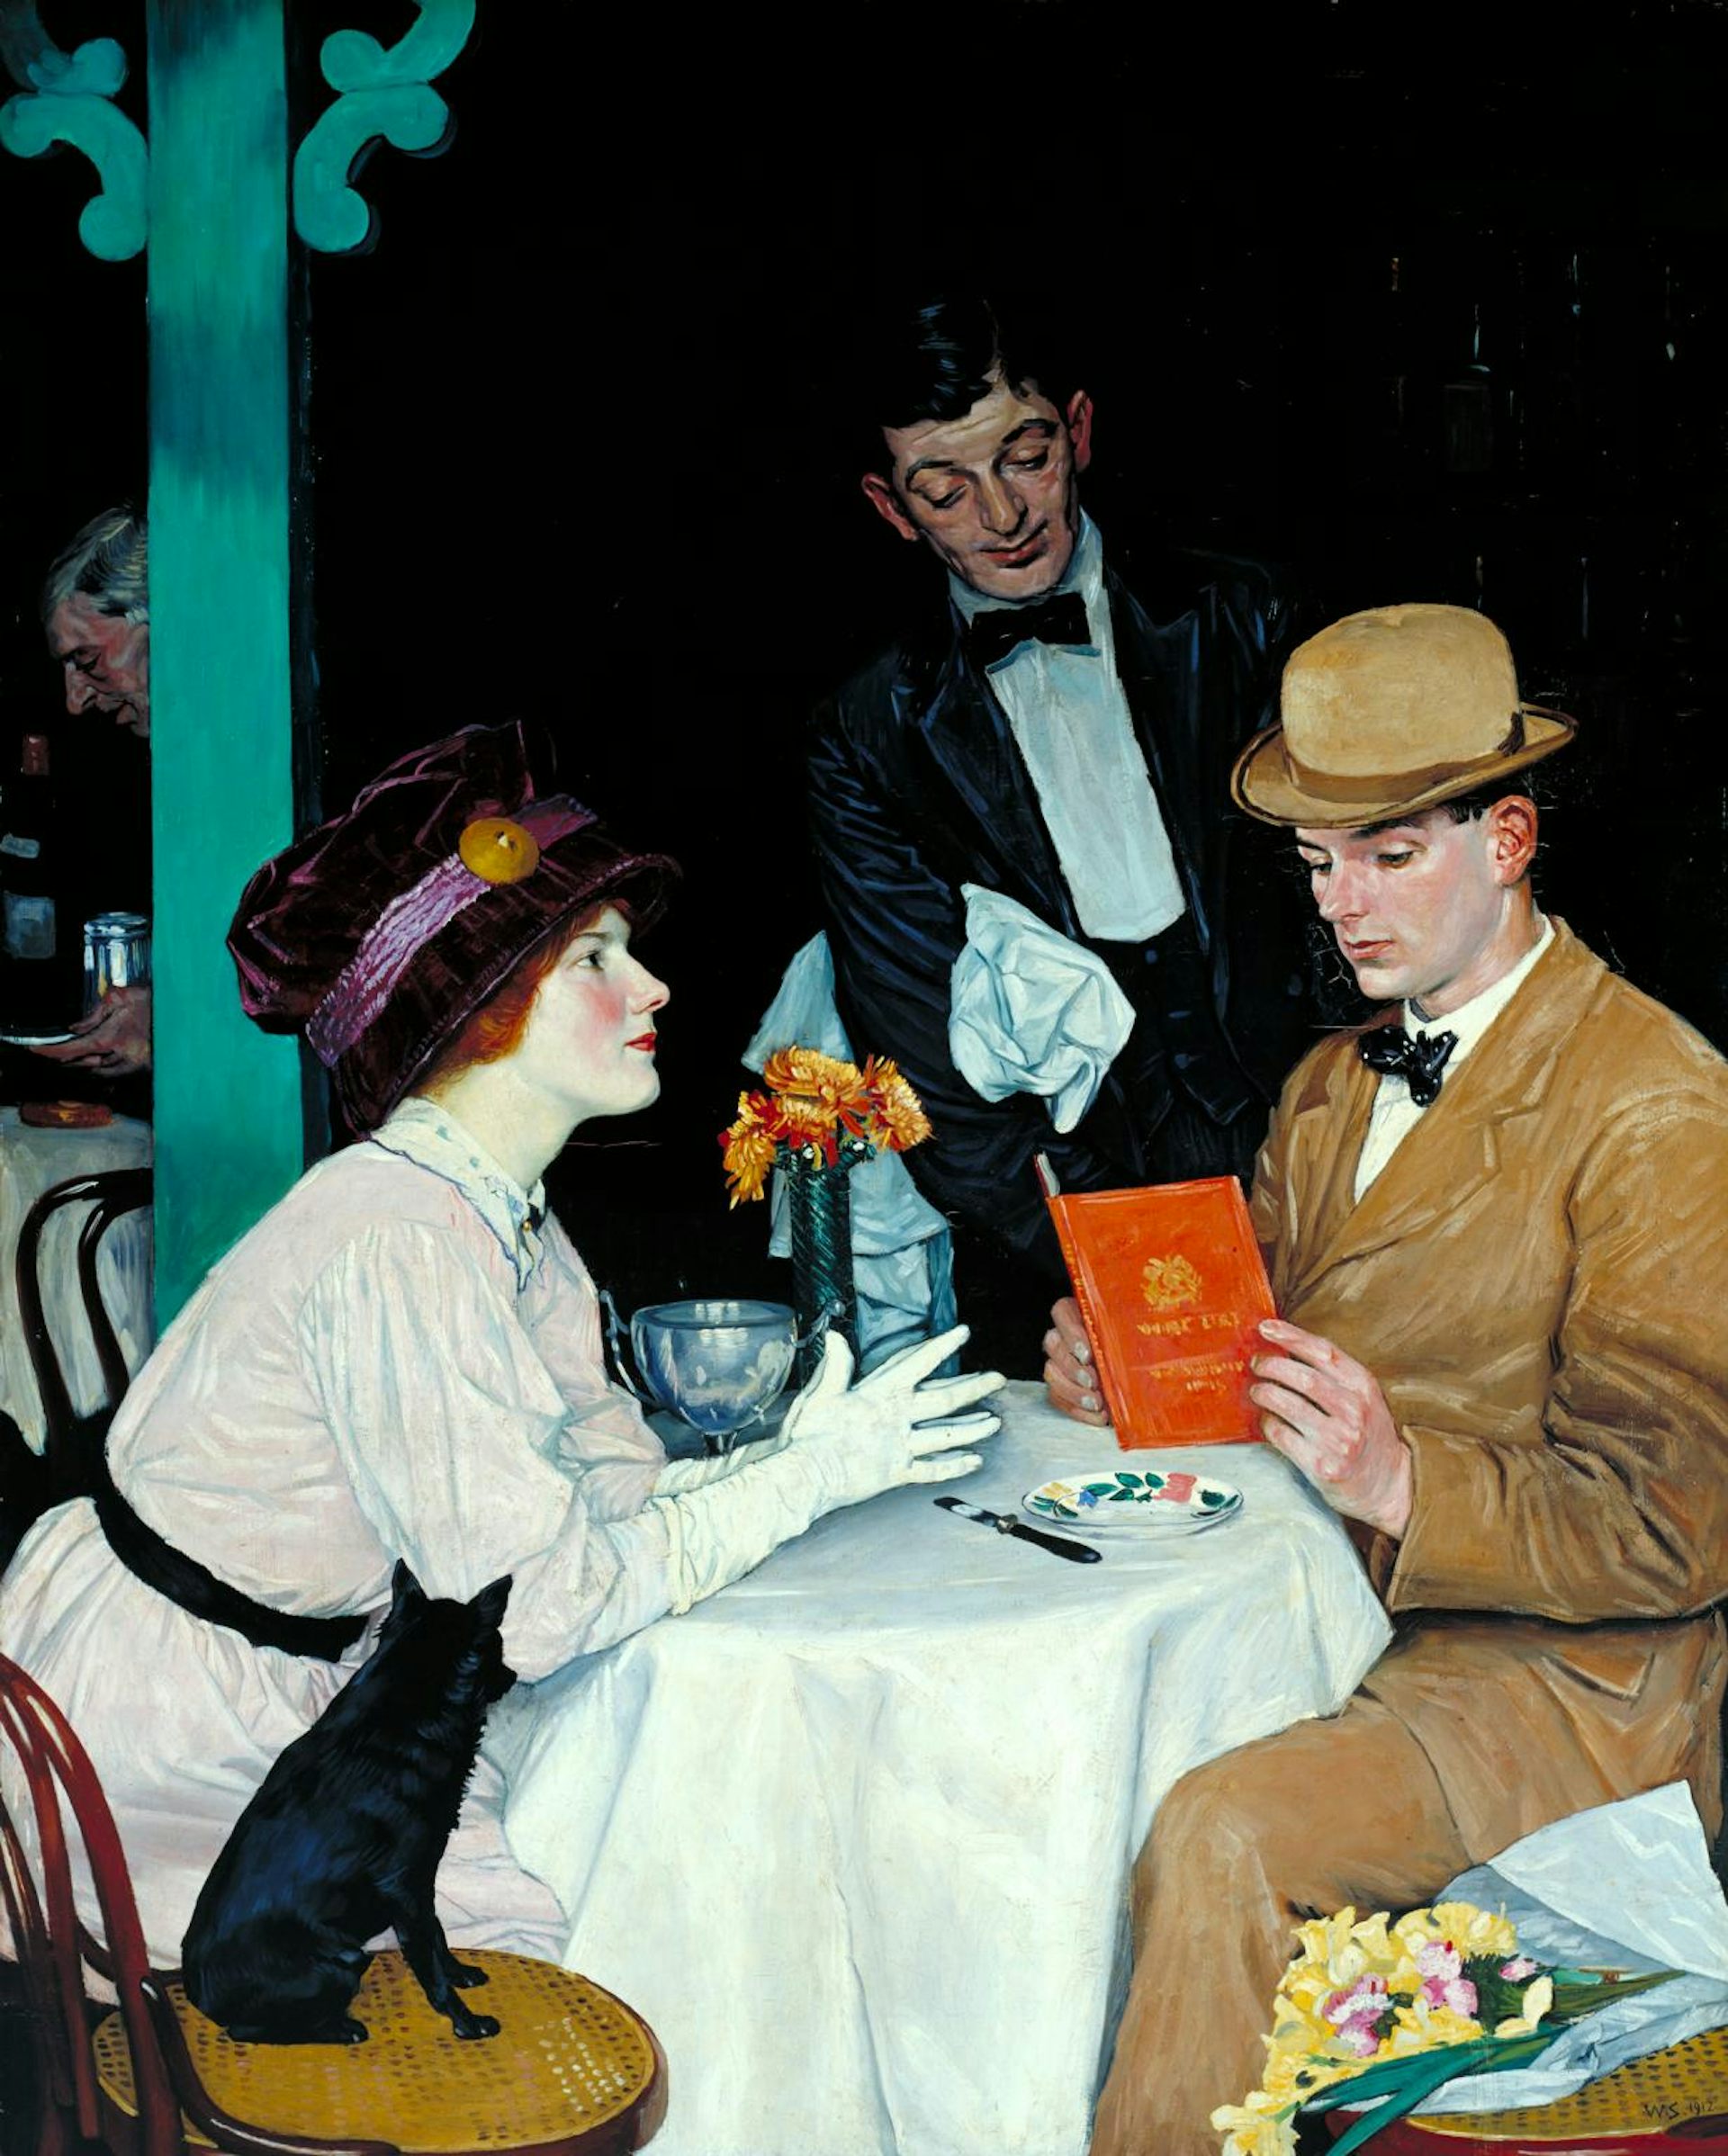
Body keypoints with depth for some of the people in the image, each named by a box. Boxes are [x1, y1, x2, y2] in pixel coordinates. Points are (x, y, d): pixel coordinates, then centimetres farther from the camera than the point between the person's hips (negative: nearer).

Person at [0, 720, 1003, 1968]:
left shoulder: (509, 1219, 4)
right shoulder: (400, 1248, -26)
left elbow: (619, 1485, 3)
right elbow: (537, 1608, -26)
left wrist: (819, 1448, -12)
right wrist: (807, 1473, -19)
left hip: (292, 1700, 9)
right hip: (165, 1753, -9)